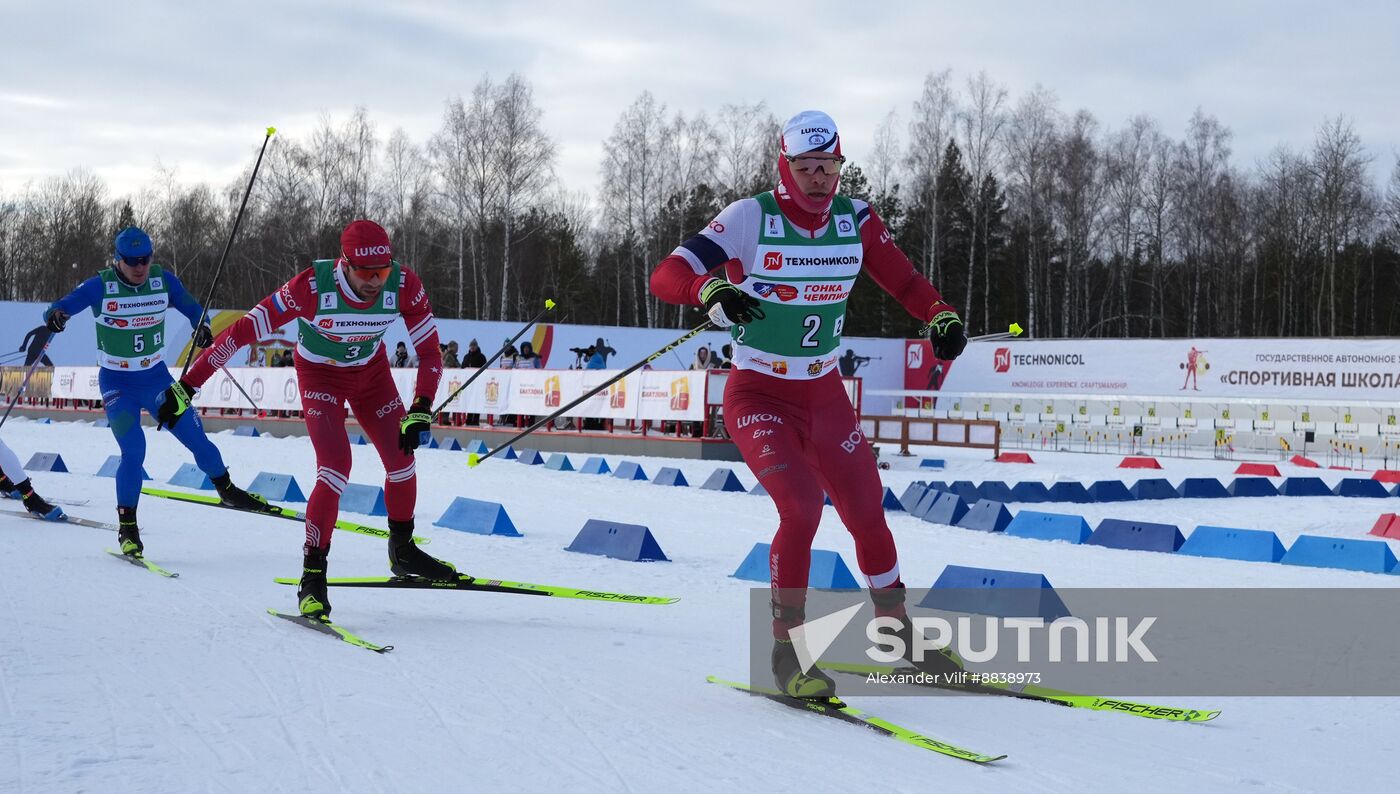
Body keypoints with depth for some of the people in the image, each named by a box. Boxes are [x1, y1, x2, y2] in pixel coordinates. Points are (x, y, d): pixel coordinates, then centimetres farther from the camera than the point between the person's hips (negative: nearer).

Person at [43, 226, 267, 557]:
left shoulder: (163, 280, -7)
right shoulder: (101, 286, -15)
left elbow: (191, 308, 3)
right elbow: (60, 308, -19)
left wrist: (202, 327, -19)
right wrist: (55, 316, -43)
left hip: (157, 378, 3)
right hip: (117, 384, -3)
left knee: (195, 437, 4)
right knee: (133, 452, -15)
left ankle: (227, 490, 29)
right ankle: (127, 527, -1)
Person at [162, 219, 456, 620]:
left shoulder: (403, 285, -27)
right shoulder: (312, 286, -35)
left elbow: (430, 352, -16)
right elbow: (243, 331, -32)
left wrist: (420, 412, -28)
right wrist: (186, 387, -32)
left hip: (372, 370, 4)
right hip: (319, 374, -4)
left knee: (401, 459, -2)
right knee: (336, 468, -20)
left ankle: (402, 552, 23)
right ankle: (312, 577, -10)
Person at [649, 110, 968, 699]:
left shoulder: (855, 220, -2)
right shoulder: (749, 219, -15)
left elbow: (905, 281, 1)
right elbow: (665, 276, -21)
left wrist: (941, 317, -20)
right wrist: (712, 290, -43)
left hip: (826, 395, 4)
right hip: (758, 397, -4)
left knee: (867, 514, 7)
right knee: (802, 507, -22)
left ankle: (897, 631, 30)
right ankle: (785, 649, -8)